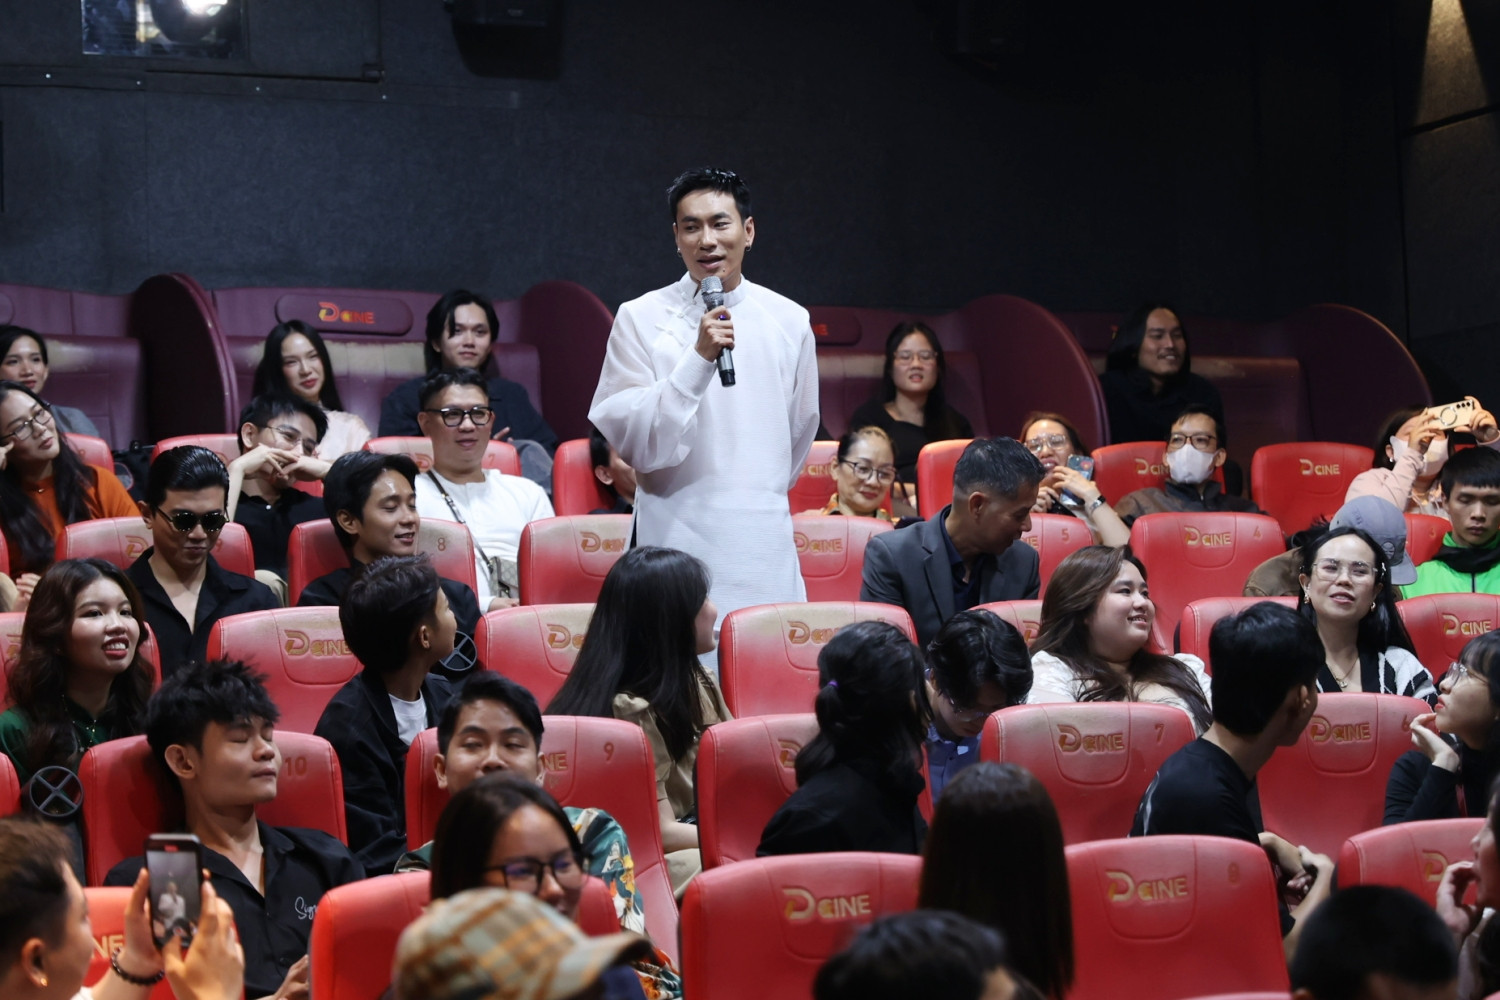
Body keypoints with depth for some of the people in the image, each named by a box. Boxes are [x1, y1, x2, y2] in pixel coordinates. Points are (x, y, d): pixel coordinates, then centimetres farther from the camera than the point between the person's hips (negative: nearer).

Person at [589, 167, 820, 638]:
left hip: (766, 551, 3)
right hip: (678, 540, -2)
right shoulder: (641, 318, -1)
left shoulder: (790, 322, 8)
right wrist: (698, 359, -17)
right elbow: (632, 441, -9)